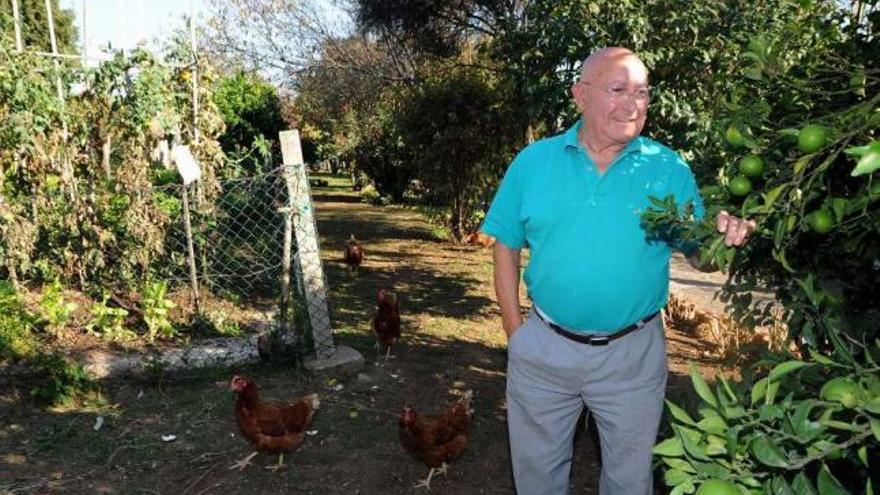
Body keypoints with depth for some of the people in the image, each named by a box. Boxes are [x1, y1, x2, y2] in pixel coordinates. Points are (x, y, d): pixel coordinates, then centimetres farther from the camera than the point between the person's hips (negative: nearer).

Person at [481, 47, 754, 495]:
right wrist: (515, 331, -2)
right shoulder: (533, 161, -4)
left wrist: (721, 238, -26)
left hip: (633, 355, 0)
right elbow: (506, 247, 1)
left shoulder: (669, 168, -5)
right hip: (543, 348, 1)